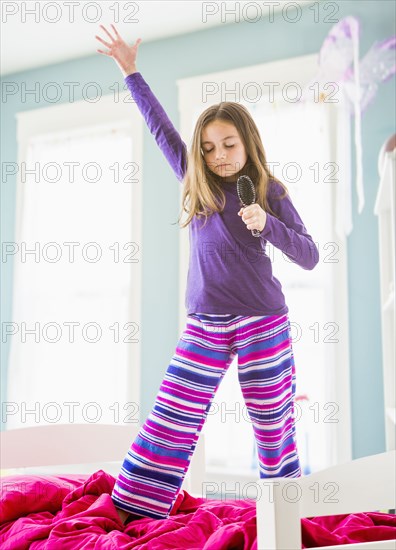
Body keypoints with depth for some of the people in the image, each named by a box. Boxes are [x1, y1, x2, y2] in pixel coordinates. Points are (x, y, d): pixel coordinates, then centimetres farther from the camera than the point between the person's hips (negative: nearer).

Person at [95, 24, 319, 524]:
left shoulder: (270, 192, 1)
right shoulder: (197, 184, 9)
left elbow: (309, 257, -2)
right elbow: (161, 128, 14)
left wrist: (266, 224, -18)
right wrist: (131, 71, 17)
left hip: (262, 323, -2)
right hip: (205, 324, 3)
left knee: (272, 423, 6)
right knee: (170, 418, -3)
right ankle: (136, 508, 3)